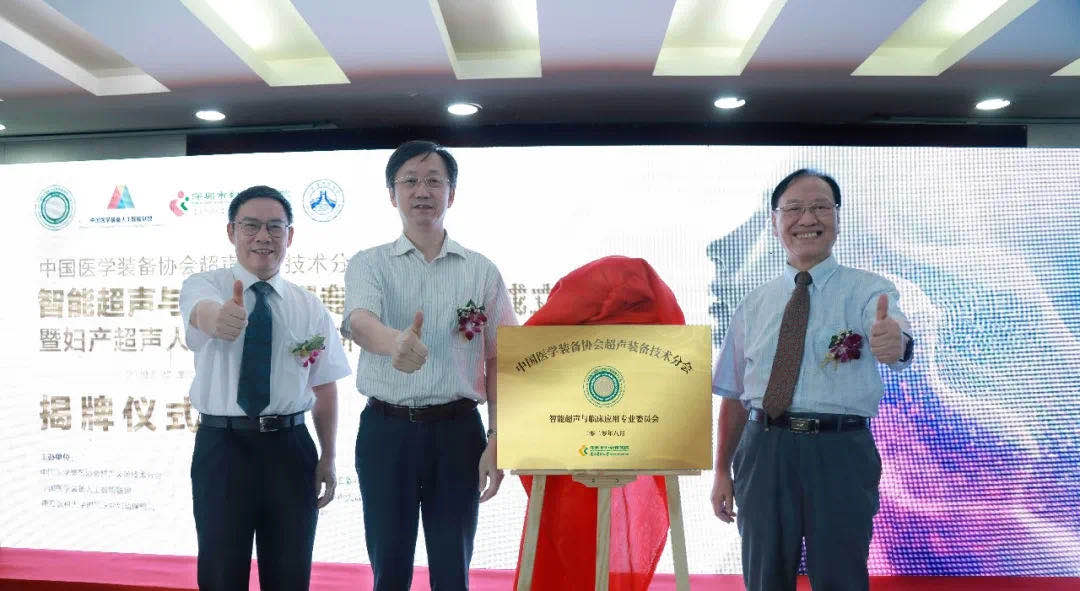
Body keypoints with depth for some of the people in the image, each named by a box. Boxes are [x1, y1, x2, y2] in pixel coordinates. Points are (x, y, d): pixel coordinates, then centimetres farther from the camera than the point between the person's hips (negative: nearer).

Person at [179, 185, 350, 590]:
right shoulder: (203, 285, -3)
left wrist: (327, 459, 2)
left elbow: (324, 388, 5)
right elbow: (203, 312, -28)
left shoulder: (310, 307, 4)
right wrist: (220, 317, -51)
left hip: (290, 449, 2)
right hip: (222, 446, -2)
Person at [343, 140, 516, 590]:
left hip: (458, 430, 1)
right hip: (385, 429, 0)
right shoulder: (368, 264, 3)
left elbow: (498, 362, 5)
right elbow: (359, 321, -18)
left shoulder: (482, 272, 5)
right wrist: (395, 342, -42)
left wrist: (496, 442, -3)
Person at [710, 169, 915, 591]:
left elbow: (892, 328, -22)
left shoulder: (867, 288, 2)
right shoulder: (753, 305, 10)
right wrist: (722, 471, 10)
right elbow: (733, 394, 12)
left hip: (840, 452, -3)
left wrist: (893, 340, -47)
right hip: (763, 450, 3)